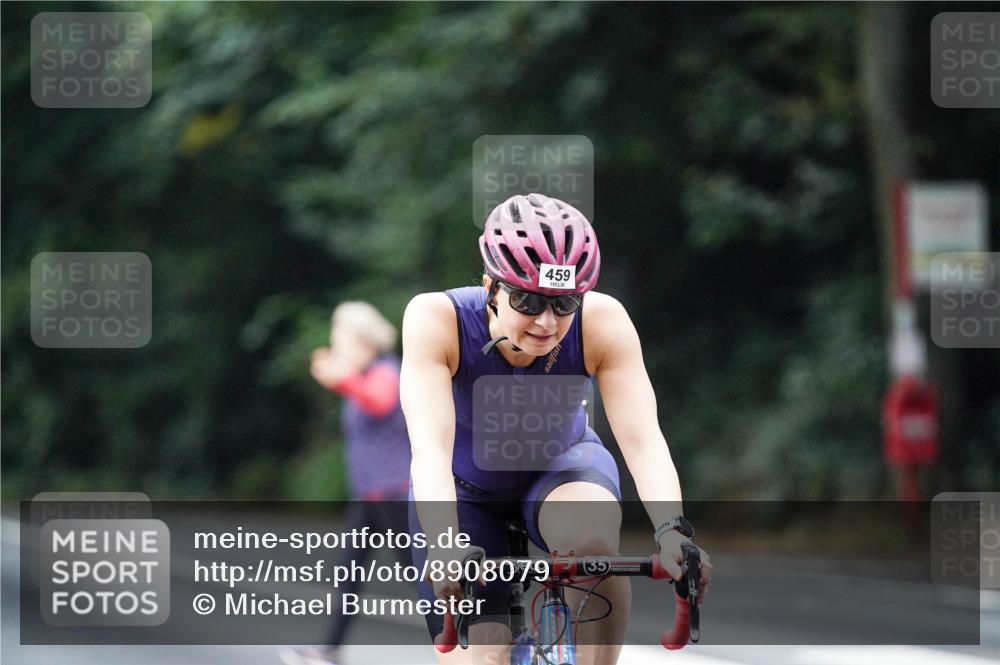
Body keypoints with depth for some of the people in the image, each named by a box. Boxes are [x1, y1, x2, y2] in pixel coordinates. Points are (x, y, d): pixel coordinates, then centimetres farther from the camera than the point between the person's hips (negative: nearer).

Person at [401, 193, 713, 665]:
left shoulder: (603, 322, -28)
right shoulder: (436, 319, -32)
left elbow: (643, 440, -34)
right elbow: (430, 446, -42)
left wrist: (671, 532, -53)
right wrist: (446, 548, -59)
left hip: (560, 467, 0)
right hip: (465, 487, 0)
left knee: (594, 541, -35)